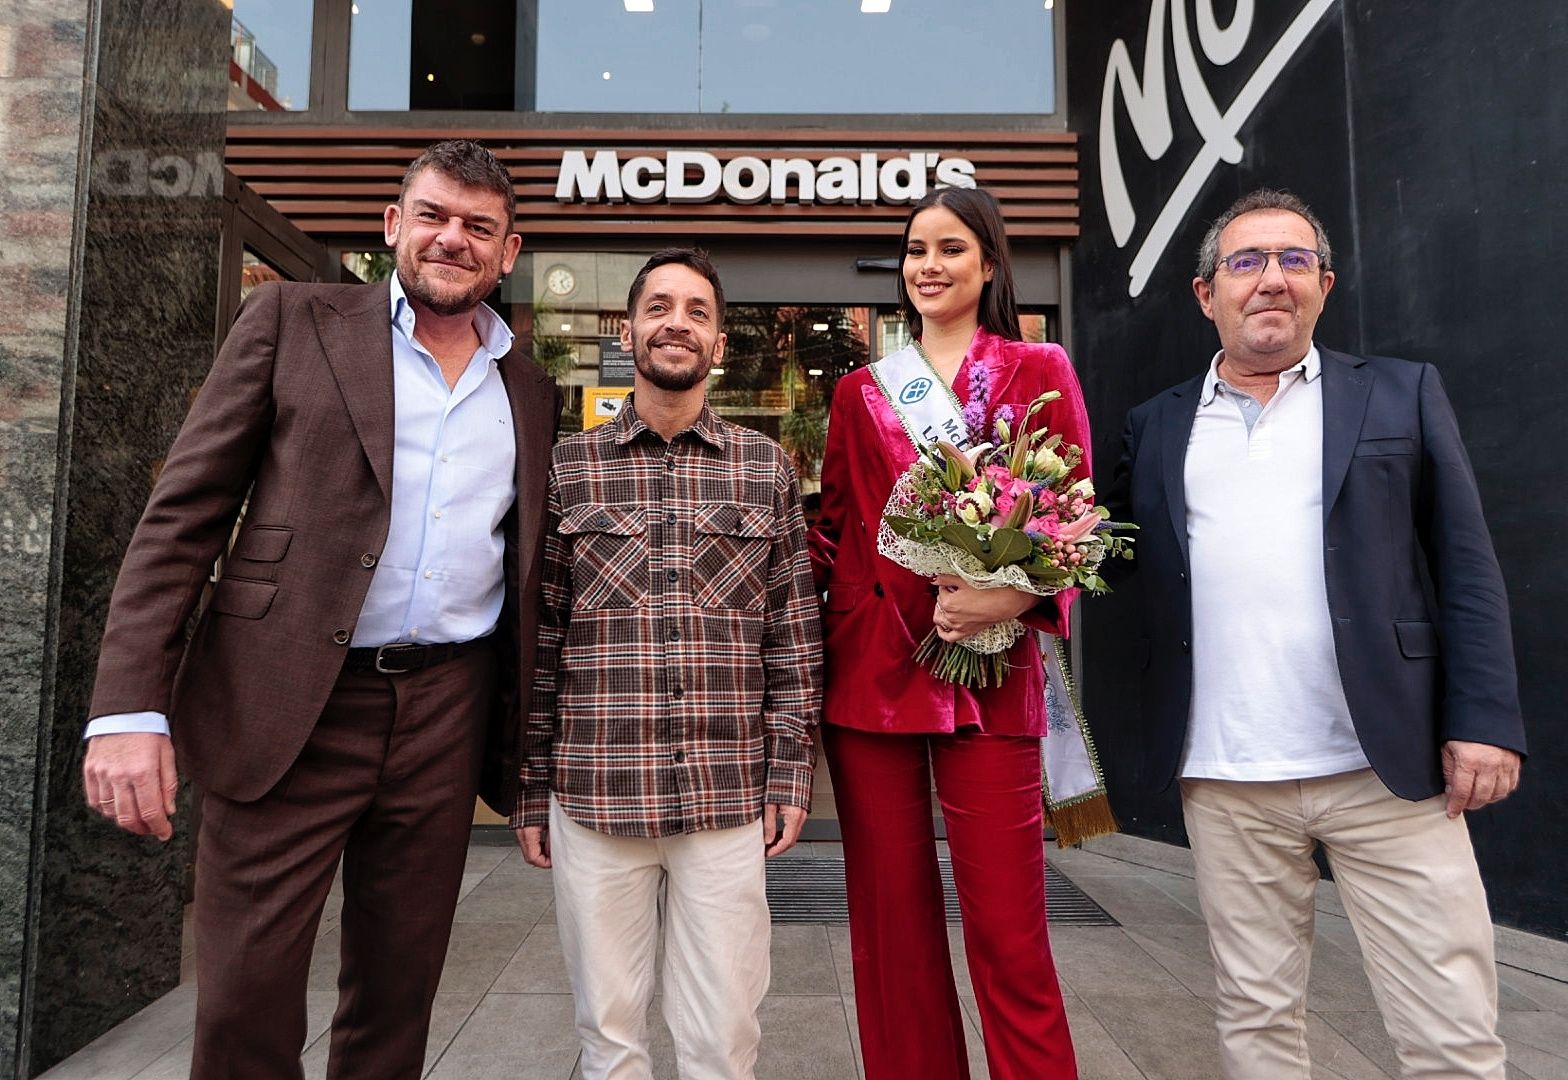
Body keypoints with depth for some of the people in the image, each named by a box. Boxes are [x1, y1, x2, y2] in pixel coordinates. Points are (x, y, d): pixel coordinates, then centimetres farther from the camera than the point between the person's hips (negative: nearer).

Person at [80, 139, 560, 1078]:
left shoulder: (532, 394, 12)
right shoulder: (293, 320, 3)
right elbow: (183, 516, -2)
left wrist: (529, 749, 9)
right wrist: (129, 709, -11)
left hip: (447, 715, 3)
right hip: (288, 709, -2)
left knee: (397, 1001, 14)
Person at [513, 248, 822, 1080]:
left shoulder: (766, 469, 5)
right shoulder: (567, 469, 4)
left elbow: (793, 636, 6)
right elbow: (538, 640, 5)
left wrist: (790, 774, 2)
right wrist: (530, 790, 5)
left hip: (729, 799, 0)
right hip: (593, 796, 0)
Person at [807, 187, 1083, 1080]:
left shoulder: (1039, 371, 8)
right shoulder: (860, 390, 15)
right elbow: (836, 526, 14)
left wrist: (1014, 595, -15)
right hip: (867, 665, 3)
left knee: (1008, 930, -2)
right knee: (890, 915, 10)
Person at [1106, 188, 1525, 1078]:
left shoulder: (1402, 395, 7)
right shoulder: (1159, 426, 11)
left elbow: (1467, 569, 3)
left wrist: (1484, 720, -6)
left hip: (1387, 768, -1)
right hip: (1226, 780, 1)